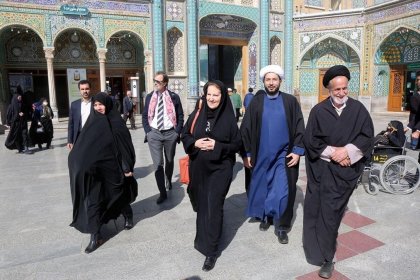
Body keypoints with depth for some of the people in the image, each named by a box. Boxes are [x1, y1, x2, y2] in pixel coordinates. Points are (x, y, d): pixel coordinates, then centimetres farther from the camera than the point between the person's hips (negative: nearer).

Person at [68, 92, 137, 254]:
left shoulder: (117, 122, -8)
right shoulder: (92, 121, 4)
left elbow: (126, 145, -9)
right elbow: (83, 145, 9)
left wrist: (127, 167, -12)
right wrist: (77, 159, 5)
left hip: (112, 167, -3)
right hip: (94, 169, 4)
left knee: (119, 194, 14)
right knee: (92, 200, -1)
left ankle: (128, 216, 42)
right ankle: (95, 236, 7)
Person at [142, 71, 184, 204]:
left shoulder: (174, 97, -2)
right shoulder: (149, 97, 5)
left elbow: (180, 116, 3)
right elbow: (144, 116, 10)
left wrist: (177, 132, -5)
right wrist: (148, 131, -1)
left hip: (170, 133, 0)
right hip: (154, 133, 1)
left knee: (169, 161, 16)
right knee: (158, 164, -6)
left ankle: (168, 182, 42)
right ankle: (162, 192, 3)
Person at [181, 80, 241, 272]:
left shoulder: (228, 118, -7)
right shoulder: (197, 114, 0)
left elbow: (237, 144, -4)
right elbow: (185, 135, 8)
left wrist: (217, 146, -19)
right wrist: (195, 143, -12)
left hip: (219, 168, -3)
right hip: (198, 167, 4)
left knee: (213, 206, -4)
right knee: (201, 204, 15)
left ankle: (211, 251, 11)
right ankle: (204, 237, 43)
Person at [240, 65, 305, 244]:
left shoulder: (290, 101, 1)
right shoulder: (256, 102, 1)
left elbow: (299, 128, 1)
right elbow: (245, 129, 2)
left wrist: (297, 150, -7)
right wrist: (246, 153, -1)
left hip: (284, 155, -1)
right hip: (261, 155, 1)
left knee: (283, 191, -1)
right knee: (262, 188, 13)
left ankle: (282, 226, 15)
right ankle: (265, 216, 35)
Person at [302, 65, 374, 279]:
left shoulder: (358, 109, 0)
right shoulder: (318, 111, -3)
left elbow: (367, 137, -1)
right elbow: (310, 140, -5)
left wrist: (347, 151, -14)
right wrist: (333, 153, -12)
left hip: (346, 170, 0)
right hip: (322, 168, 0)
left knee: (332, 210, 2)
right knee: (322, 209, 3)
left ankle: (326, 255, 16)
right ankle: (326, 256, 20)